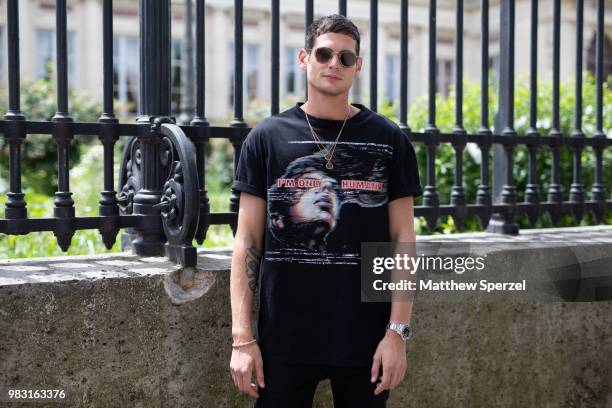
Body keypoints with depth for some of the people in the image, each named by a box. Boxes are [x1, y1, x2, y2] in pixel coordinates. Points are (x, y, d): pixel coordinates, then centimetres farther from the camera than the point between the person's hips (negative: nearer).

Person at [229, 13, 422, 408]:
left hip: (366, 341, 0)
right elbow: (248, 242, 1)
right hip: (284, 340, 0)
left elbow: (402, 241, 2)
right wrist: (242, 337, -5)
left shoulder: (388, 140, 3)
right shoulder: (267, 138, 3)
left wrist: (398, 331, -5)